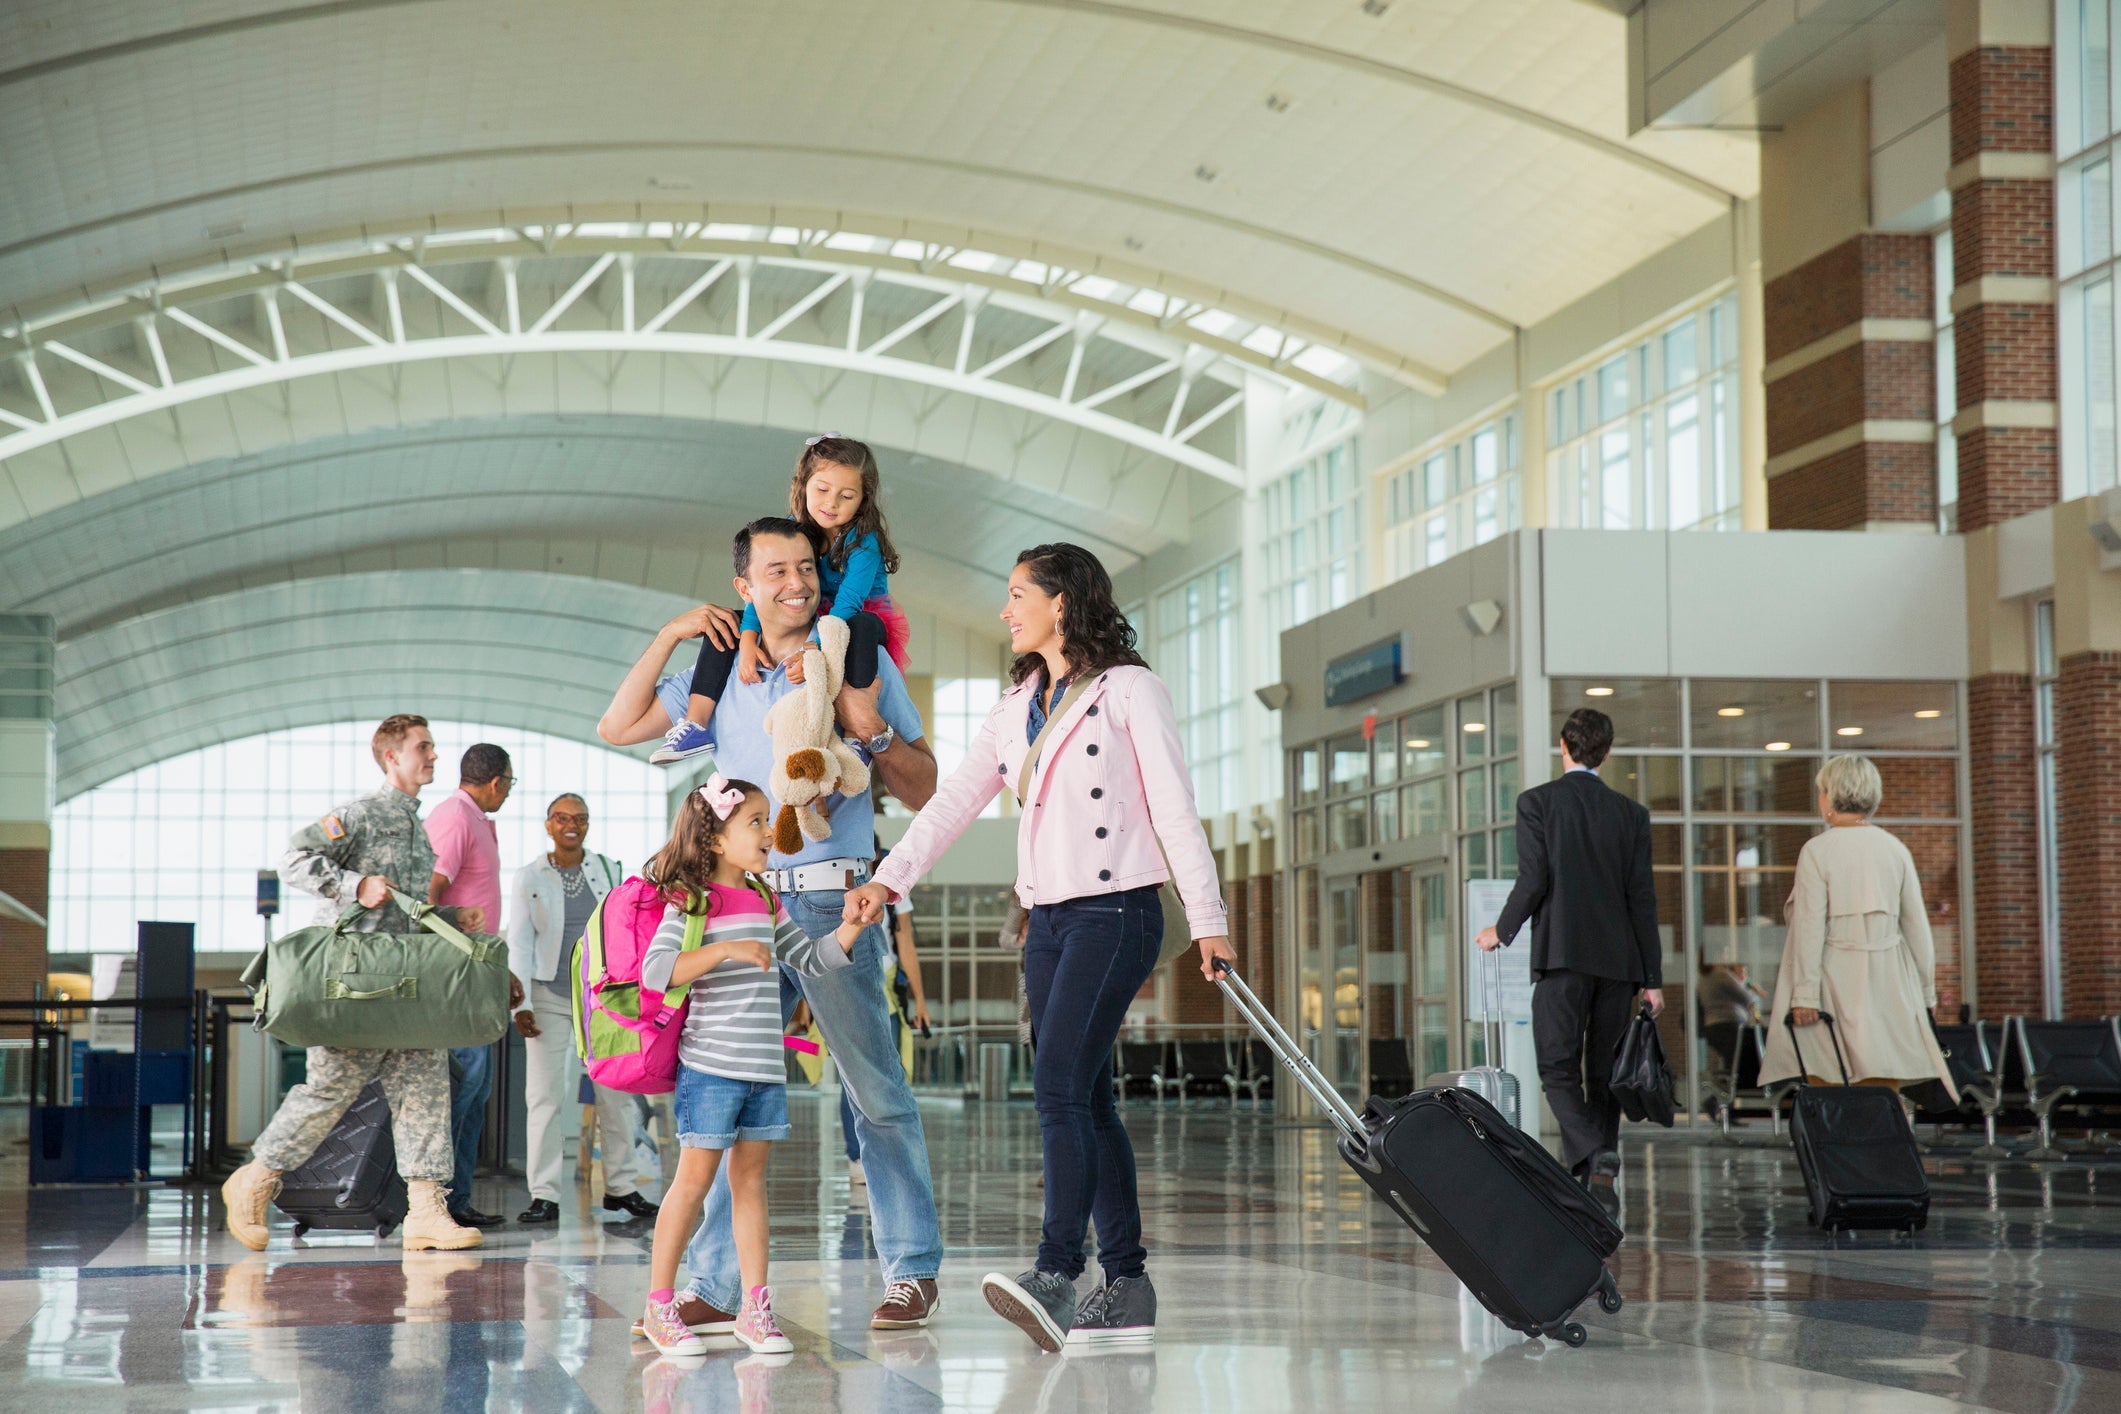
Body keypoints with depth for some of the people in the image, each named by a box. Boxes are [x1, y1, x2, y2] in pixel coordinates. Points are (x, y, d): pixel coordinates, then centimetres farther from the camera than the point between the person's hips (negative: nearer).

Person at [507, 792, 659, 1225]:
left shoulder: (608, 870, 6)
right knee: (544, 1096, -7)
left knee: (616, 1092, 5)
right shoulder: (528, 878, 2)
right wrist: (520, 1004, -9)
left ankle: (620, 1186, 18)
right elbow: (519, 944, -1)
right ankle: (544, 1196, -4)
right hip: (550, 998, -2)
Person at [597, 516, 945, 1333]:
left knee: (878, 1094, -3)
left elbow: (926, 793, 4)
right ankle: (717, 1282, 6)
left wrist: (869, 728, -12)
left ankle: (913, 1272, 4)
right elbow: (618, 728, 15)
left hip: (832, 904, -3)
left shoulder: (863, 666, 5)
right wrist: (670, 637, 9)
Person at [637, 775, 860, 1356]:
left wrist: (852, 924, 6)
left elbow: (812, 959, 22)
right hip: (711, 1067, -7)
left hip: (765, 1068, 7)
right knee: (694, 1180, -3)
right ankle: (658, 1305, 5)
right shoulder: (691, 903, -8)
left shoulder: (765, 903, 15)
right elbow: (655, 970, -21)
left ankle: (755, 1308, 11)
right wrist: (726, 949, -29)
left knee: (750, 1180, 9)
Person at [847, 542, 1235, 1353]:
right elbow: (954, 802, 13)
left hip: (1115, 911, -7)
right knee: (1086, 1101, 5)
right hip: (1050, 919, 7)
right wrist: (888, 881, 2)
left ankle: (1055, 1276, -29)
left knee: (1059, 1087, -20)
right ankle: (1126, 1287, 8)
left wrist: (1207, 918, -10)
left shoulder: (1128, 689, -3)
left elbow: (1175, 808, -6)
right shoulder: (1017, 708, 18)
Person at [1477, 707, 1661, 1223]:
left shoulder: (1536, 802, 0)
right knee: (1603, 1073, 10)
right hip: (1618, 958, 4)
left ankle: (1595, 1157, -27)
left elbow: (1533, 880, -8)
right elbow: (1642, 896, 6)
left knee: (1559, 1069, -4)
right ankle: (1594, 1182, 10)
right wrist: (1652, 978, 8)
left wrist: (1501, 931, 9)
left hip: (1562, 954, -4)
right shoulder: (1631, 813, 10)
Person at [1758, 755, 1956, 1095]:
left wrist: (1805, 993, -9)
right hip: (1888, 983, 4)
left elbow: (1810, 927, -10)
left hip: (1836, 981, -4)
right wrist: (1926, 990, 16)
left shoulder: (1817, 851, -6)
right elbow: (1917, 924, 8)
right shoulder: (1894, 848, 6)